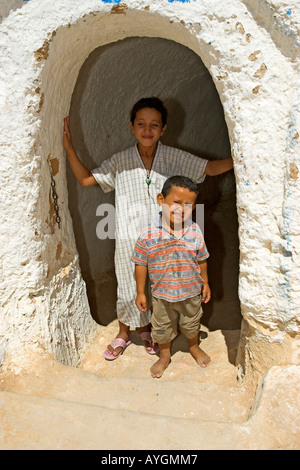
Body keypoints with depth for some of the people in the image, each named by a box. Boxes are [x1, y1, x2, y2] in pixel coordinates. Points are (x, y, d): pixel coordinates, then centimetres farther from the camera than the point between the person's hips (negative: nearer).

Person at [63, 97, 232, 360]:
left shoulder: (175, 158, -4)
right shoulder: (120, 161, -4)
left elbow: (210, 168, 0)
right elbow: (85, 179, 2)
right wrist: (69, 146, -6)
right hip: (130, 240, -1)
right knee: (129, 289, 12)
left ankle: (147, 330, 45)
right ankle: (124, 334, 40)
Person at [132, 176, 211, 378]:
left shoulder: (195, 232, -15)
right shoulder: (148, 235, -21)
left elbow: (202, 260, 0)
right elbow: (141, 264, -10)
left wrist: (205, 283, 8)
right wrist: (140, 293, -4)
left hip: (191, 293, 2)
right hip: (162, 294, -1)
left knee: (192, 323, 26)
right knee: (162, 328, 21)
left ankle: (194, 346, 57)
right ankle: (165, 355, 49)